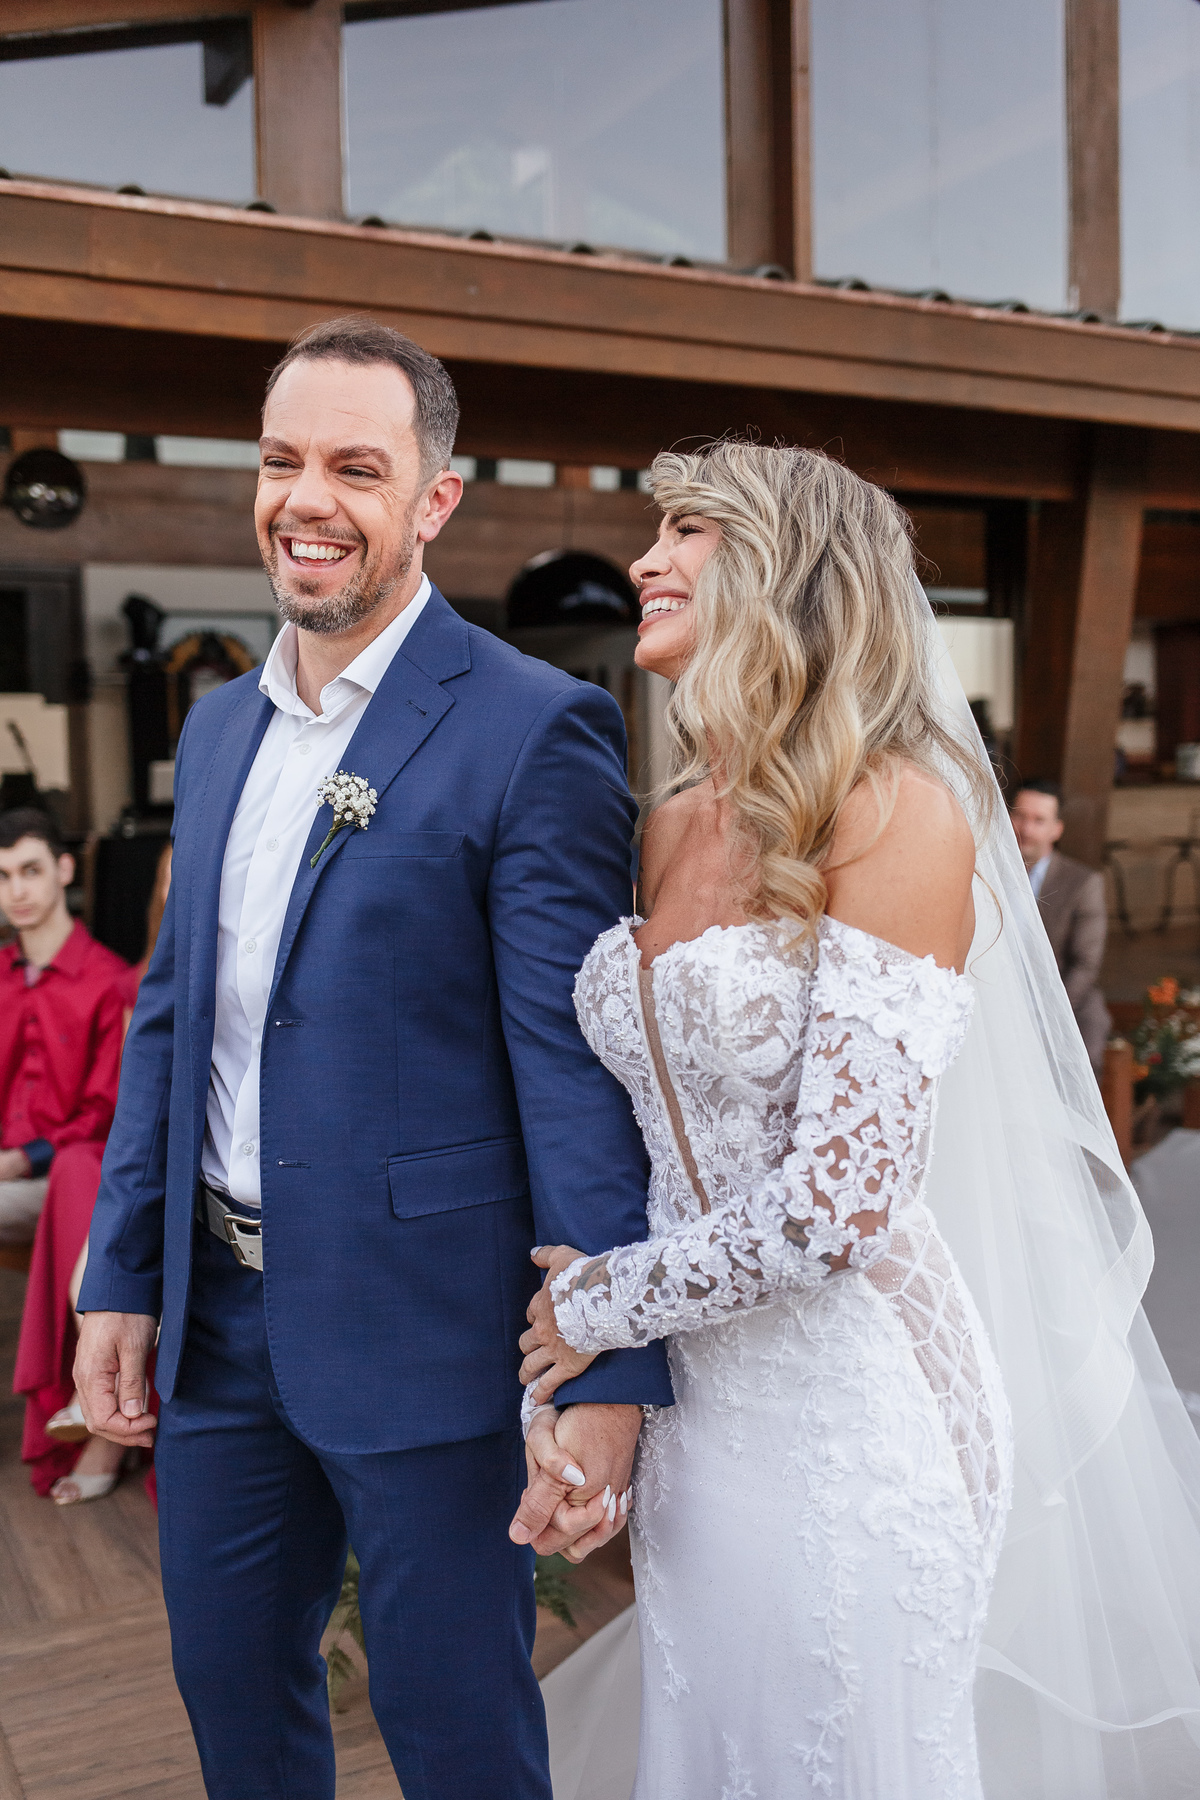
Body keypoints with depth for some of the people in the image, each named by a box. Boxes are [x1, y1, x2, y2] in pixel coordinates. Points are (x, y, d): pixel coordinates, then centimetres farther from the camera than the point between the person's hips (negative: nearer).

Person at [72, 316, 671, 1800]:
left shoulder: (532, 731, -14)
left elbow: (576, 1062, -16)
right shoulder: (218, 728, 9)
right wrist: (120, 1275, 11)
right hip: (219, 1316, 7)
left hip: (418, 1331, -6)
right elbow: (169, 1019, 13)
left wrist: (609, 1373, -17)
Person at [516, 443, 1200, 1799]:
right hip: (690, 1408, 7)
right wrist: (549, 1387, 3)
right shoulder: (676, 825, 4)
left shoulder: (898, 813, -17)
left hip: (851, 1418, -6)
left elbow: (838, 1198, -22)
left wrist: (599, 1304, -10)